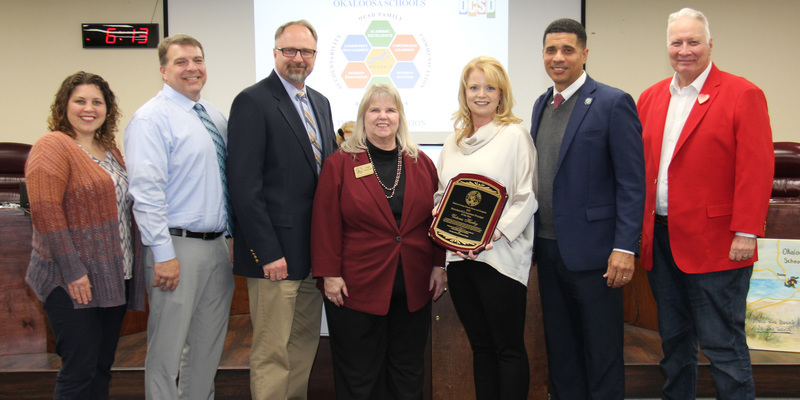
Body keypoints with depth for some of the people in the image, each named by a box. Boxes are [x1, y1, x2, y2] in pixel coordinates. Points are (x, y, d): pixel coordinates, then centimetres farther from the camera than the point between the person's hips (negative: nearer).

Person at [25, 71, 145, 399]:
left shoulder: (109, 150, 15)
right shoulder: (52, 147, -9)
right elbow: (45, 212, -17)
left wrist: (130, 269, 13)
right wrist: (72, 270, -20)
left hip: (113, 279, 8)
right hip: (74, 282, -7)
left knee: (102, 368, 14)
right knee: (79, 371, -3)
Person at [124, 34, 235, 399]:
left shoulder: (214, 116, 13)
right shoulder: (152, 118, -10)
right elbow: (146, 193, -17)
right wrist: (164, 254, -21)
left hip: (217, 243, 8)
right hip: (178, 246, -8)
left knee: (209, 343, 17)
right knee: (167, 346, 2)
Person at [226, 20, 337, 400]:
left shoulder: (320, 103, 14)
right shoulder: (253, 102, -10)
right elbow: (244, 184, -15)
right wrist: (267, 252, -19)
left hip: (314, 250, 8)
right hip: (276, 252, -7)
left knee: (305, 343, 17)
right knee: (272, 353, 3)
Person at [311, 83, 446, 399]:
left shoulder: (421, 163, 7)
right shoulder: (340, 164, -2)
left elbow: (437, 217, 9)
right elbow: (326, 224, -5)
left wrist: (439, 266, 4)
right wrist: (329, 274, -9)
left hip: (414, 288, 3)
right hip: (357, 287, -3)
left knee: (408, 373, 14)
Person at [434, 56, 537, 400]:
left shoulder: (515, 135, -2)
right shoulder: (453, 142, 16)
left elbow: (526, 198, -8)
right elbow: (440, 194, 17)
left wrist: (493, 234, -19)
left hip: (500, 254, -5)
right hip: (459, 256, 6)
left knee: (508, 348, 1)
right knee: (480, 345, 13)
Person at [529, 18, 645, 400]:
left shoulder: (613, 103, -9)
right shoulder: (542, 104, 12)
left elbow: (632, 182, -12)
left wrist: (624, 248, -18)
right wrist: (534, 236, 11)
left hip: (591, 249, -6)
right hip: (548, 248, 7)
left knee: (602, 352, 6)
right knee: (560, 348, 16)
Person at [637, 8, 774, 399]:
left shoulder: (743, 95, -4)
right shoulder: (651, 98, 12)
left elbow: (756, 171, -10)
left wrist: (745, 233, -16)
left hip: (714, 245, -5)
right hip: (661, 239, 6)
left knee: (723, 345, 0)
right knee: (674, 341, 16)